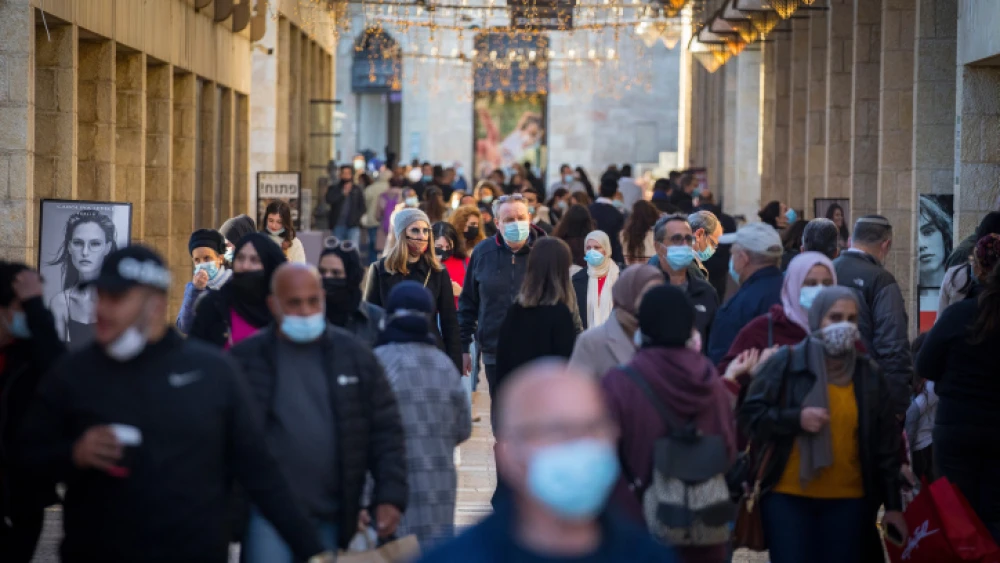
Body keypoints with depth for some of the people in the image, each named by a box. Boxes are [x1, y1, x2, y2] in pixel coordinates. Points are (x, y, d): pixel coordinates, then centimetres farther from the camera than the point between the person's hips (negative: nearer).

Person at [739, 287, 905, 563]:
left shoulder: (869, 374, 9)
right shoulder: (785, 362, 0)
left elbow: (886, 445, 9)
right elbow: (750, 415, -2)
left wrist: (893, 505, 6)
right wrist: (796, 419, -18)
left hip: (849, 502, 3)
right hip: (787, 498, -2)